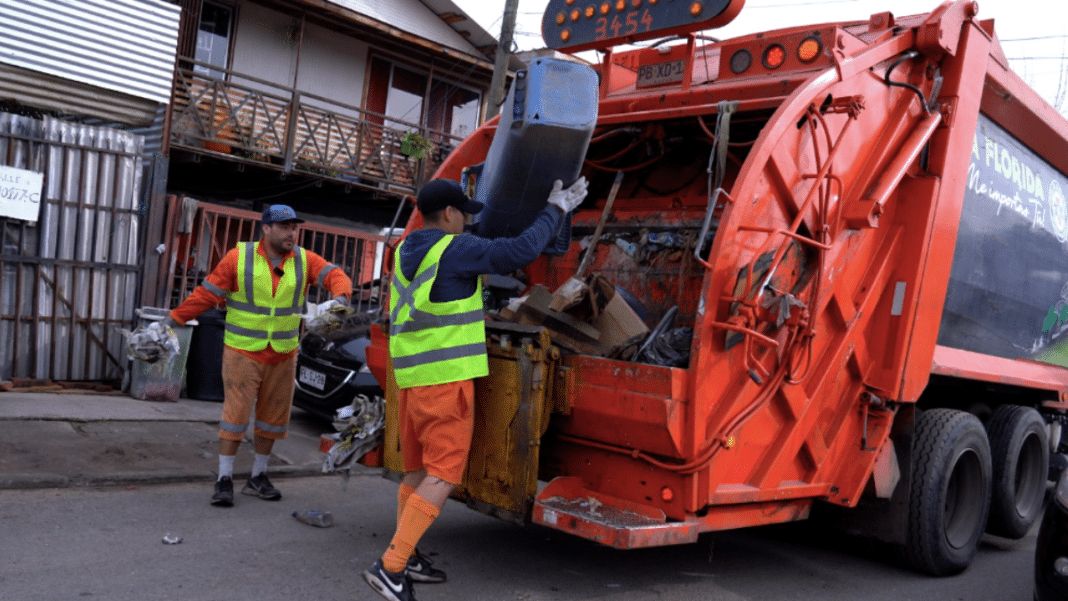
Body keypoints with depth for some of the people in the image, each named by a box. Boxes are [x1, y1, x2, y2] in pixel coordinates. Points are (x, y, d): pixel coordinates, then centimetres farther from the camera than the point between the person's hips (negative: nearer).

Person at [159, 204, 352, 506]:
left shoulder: (304, 260, 0)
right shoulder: (239, 258, -7)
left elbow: (337, 276, -10)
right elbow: (206, 293, -3)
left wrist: (339, 298, -32)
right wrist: (172, 320, -5)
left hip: (283, 355, 4)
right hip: (243, 352, -3)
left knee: (273, 416, 10)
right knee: (236, 413, -5)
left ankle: (258, 477, 25)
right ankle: (224, 479, 7)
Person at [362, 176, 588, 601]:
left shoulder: (405, 252, 14)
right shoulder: (456, 249, -11)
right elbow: (520, 251, -13)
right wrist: (556, 209, -1)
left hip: (411, 375, 9)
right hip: (447, 375, -9)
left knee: (417, 469, 16)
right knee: (443, 475, -6)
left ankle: (405, 557, 23)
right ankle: (390, 567, -8)